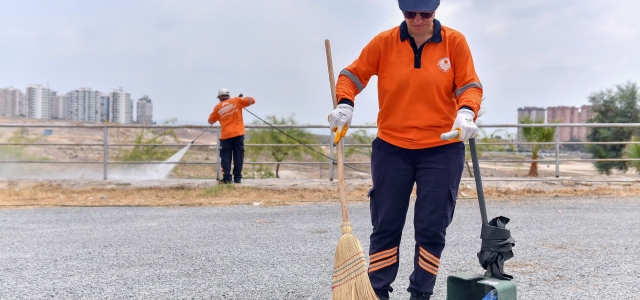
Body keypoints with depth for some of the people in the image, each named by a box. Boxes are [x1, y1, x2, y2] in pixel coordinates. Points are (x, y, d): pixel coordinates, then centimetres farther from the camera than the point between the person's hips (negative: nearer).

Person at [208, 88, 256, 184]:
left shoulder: (218, 107, 8)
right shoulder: (236, 101, 3)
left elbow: (210, 121, 18)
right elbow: (252, 100, 3)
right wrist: (242, 98, 19)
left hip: (226, 136, 0)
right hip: (238, 134, 0)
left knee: (226, 157, 6)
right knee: (238, 156, 4)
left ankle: (227, 177, -1)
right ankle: (237, 177, 3)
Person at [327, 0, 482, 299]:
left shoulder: (454, 42, -1)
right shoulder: (384, 42, 0)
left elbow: (469, 85, -2)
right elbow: (352, 75, 3)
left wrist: (466, 112, -22)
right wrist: (344, 104, -16)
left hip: (441, 150, 0)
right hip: (391, 148, 1)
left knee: (431, 228, 3)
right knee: (385, 226, 5)